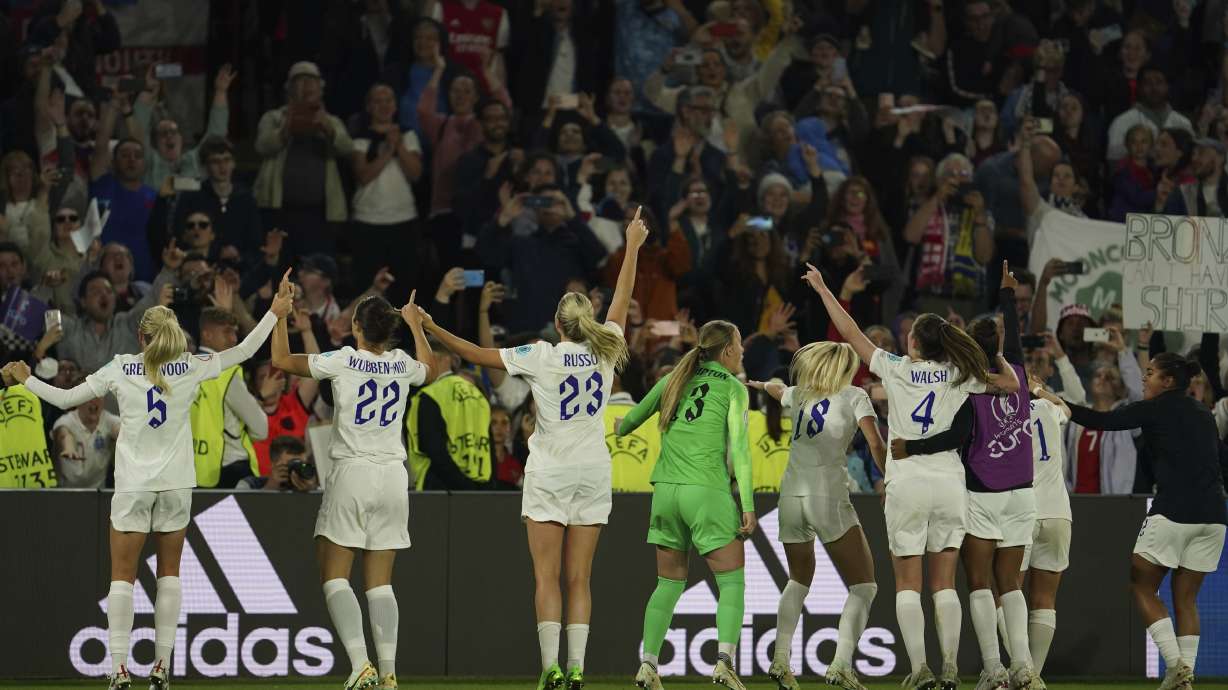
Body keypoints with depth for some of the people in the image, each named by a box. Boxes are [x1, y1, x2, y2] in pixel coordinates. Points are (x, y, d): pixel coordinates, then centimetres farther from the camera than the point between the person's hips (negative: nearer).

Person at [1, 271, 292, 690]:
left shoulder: (120, 368, -3)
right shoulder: (190, 367, -2)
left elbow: (65, 399, 2)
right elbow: (242, 352, 8)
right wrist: (274, 313, 19)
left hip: (133, 483, -1)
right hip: (176, 483, 1)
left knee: (122, 576, 1)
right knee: (169, 572, 11)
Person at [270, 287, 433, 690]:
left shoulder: (343, 362, -8)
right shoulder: (402, 365, 4)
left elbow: (281, 359, 2)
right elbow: (429, 369, 30)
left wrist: (280, 315, 13)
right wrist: (415, 324, 40)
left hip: (352, 474, -4)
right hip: (393, 477, 4)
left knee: (334, 576, 0)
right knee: (380, 582, 6)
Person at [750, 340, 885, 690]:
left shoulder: (800, 394, 19)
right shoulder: (853, 396, 5)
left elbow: (776, 389, 43)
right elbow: (876, 444, -8)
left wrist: (760, 385, 64)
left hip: (791, 494, 5)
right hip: (828, 496, -5)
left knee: (799, 580, 25)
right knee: (863, 586, -1)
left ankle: (780, 660, 14)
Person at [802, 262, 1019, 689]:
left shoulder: (896, 369, -1)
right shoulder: (959, 375, 2)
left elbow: (851, 333, 6)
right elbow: (1011, 384, 5)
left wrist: (823, 290, 16)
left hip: (906, 483, -2)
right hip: (949, 483, 2)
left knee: (908, 582, 1)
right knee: (945, 581, 7)